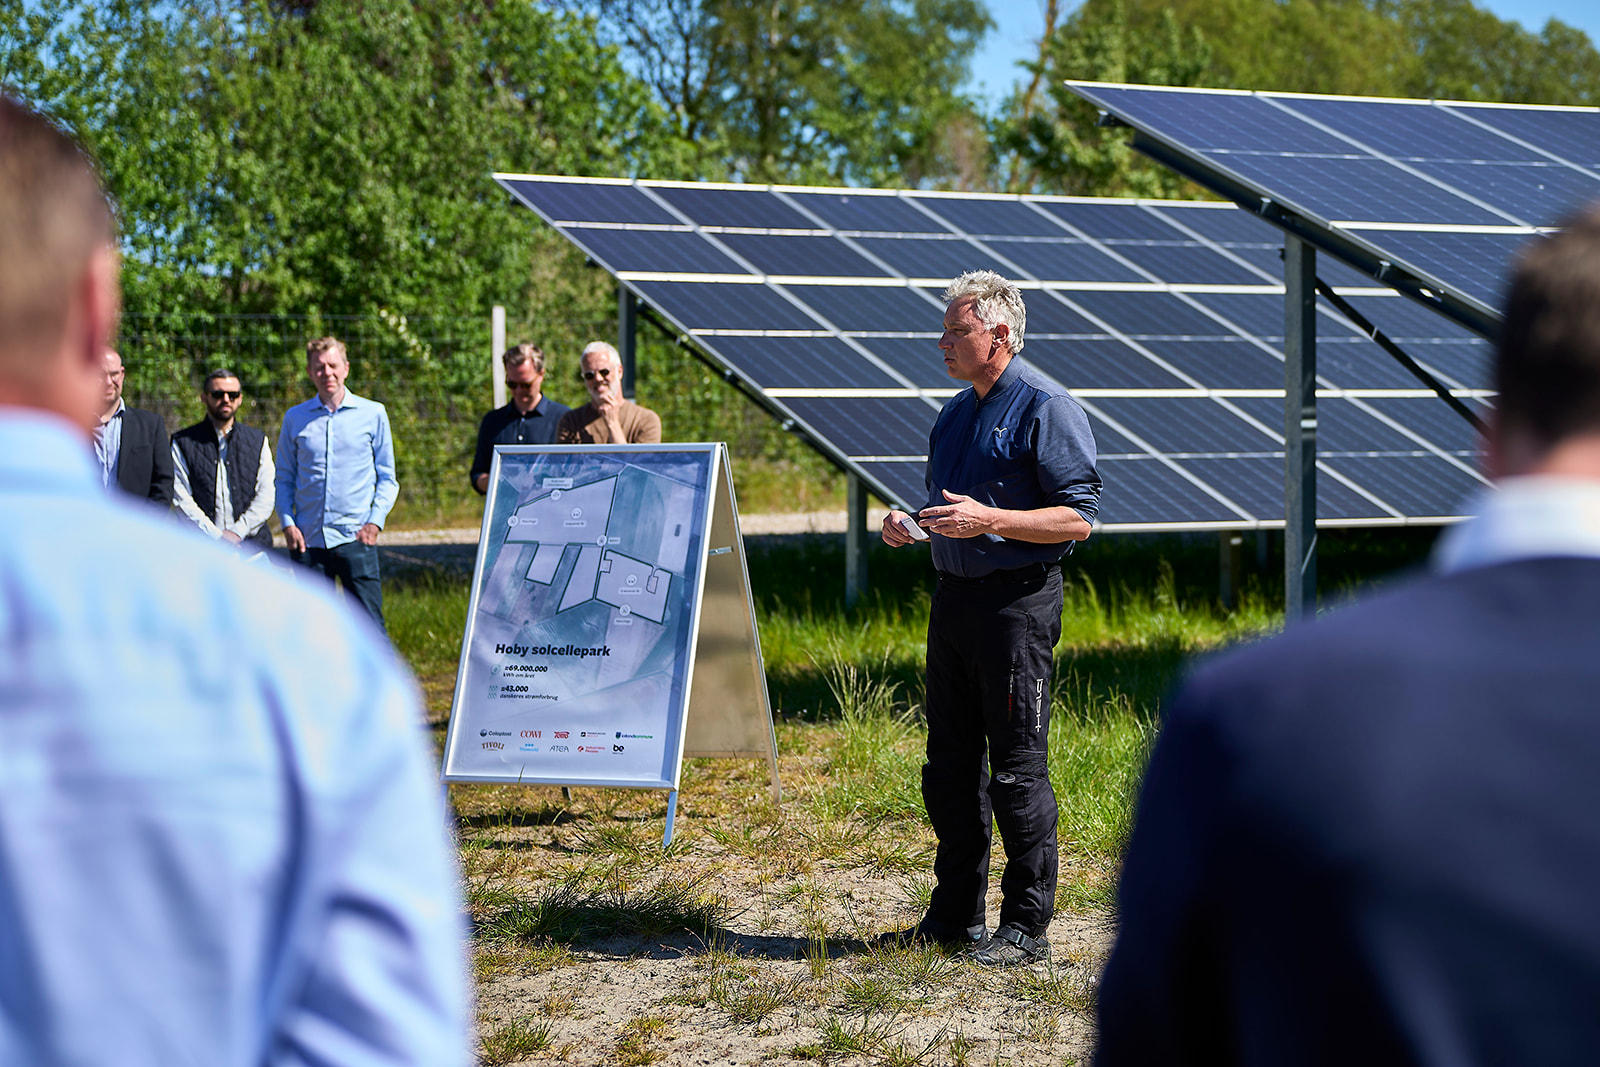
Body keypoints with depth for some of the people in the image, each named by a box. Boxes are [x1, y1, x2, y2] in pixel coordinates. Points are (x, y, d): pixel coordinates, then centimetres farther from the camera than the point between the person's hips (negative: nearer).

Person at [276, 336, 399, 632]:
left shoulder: (373, 414, 6)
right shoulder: (295, 418, 9)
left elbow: (387, 477, 8)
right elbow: (284, 479, 13)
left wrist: (375, 522, -5)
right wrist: (287, 524, -1)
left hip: (355, 538, -2)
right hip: (308, 540, 2)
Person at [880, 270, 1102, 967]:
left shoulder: (1047, 409, -9)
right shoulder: (955, 414, 16)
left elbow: (1077, 518, -15)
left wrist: (990, 520, -23)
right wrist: (911, 525, 5)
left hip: (1017, 602, -8)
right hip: (954, 595, 8)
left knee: (1016, 770, -4)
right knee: (949, 767, 11)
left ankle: (1027, 928, 2)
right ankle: (957, 913, 21)